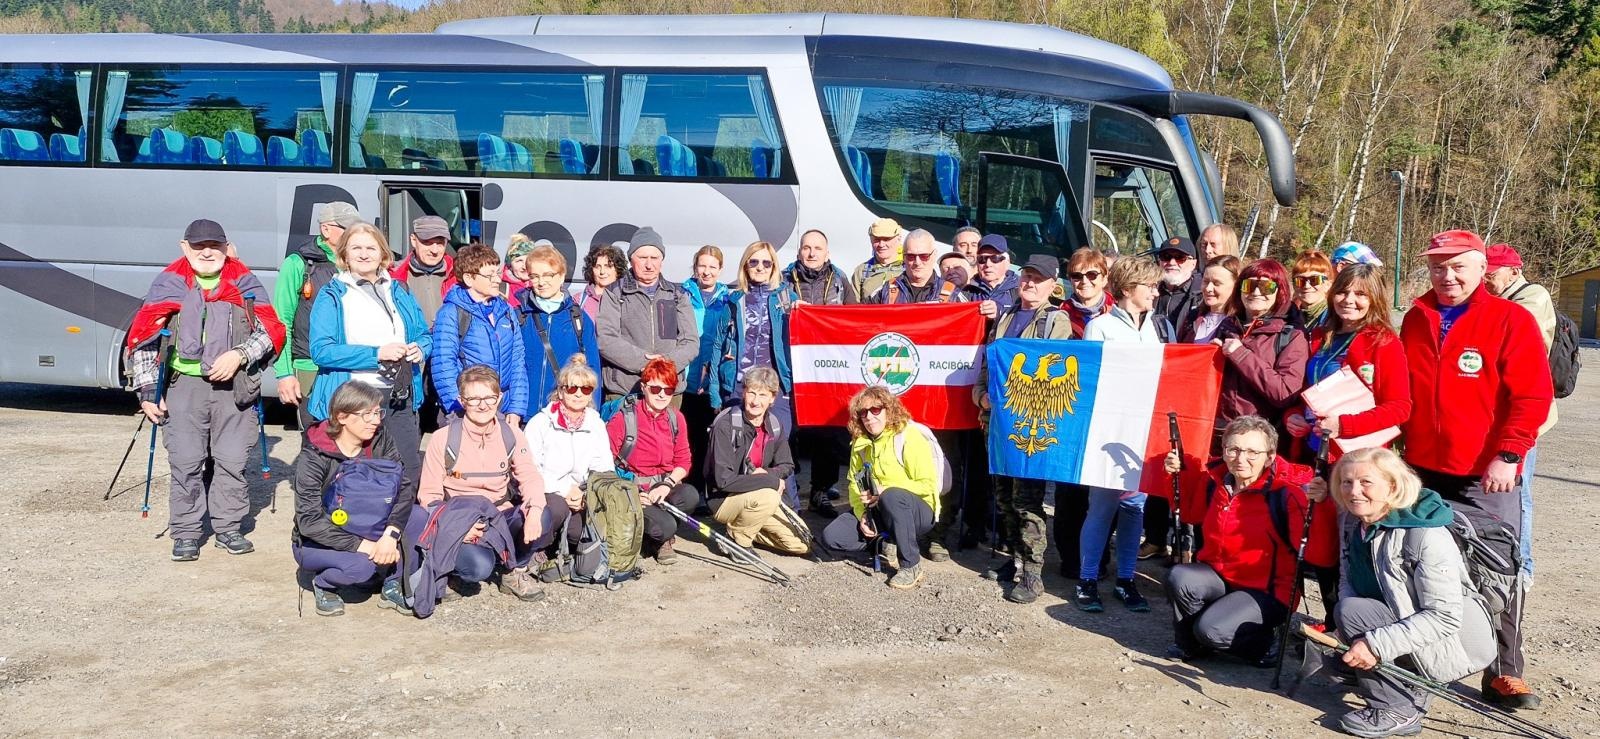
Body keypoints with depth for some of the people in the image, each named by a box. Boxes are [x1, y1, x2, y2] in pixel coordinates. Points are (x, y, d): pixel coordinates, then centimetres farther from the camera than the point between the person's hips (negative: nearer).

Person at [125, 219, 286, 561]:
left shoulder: (245, 283, 8)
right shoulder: (169, 284, 6)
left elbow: (272, 330, 4)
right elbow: (142, 338, 6)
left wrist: (239, 355, -12)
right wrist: (148, 390, 0)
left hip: (234, 386, 1)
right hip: (185, 384, 0)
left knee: (232, 461, 3)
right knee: (186, 462, -1)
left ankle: (228, 528, 17)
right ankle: (185, 533, 11)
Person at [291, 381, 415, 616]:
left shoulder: (381, 442, -9)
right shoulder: (313, 457, -20)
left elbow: (405, 488, -18)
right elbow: (309, 521, -25)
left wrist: (390, 535, -35)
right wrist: (360, 545, -32)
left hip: (366, 532, 4)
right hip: (316, 543, -4)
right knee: (360, 566, -35)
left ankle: (392, 586, -5)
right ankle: (323, 584, -1)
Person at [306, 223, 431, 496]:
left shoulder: (398, 292, 16)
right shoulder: (332, 296, 1)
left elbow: (424, 335, 20)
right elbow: (321, 350, -11)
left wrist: (419, 349, -5)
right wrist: (377, 354, -17)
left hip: (399, 400, 4)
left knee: (409, 478, 4)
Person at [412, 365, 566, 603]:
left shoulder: (511, 435, 2)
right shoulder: (443, 440, -6)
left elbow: (530, 477, -6)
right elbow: (429, 495, -5)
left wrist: (535, 509, -29)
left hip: (502, 519, 3)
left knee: (555, 507, -26)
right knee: (480, 566, -36)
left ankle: (515, 569, -3)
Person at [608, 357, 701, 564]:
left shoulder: (676, 418, 5)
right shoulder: (625, 417, -11)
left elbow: (683, 461, 6)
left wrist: (667, 485, -13)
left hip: (662, 486, 5)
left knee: (691, 496, -29)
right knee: (665, 526, -30)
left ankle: (662, 539, 1)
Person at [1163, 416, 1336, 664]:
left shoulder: (1286, 494, -19)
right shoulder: (1215, 479, -2)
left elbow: (1320, 556, -27)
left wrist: (1322, 505, -39)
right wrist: (1178, 475, 6)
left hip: (1267, 591, -5)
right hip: (1216, 577, 5)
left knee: (1212, 630, -28)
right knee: (1179, 578, -26)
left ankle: (1263, 644, 7)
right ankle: (1188, 643, 3)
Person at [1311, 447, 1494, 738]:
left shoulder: (1427, 536, -25)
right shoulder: (1354, 523, -2)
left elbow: (1445, 617, -27)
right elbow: (1347, 580, 1)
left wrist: (1376, 644, -33)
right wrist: (1358, 639, -19)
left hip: (1459, 638, -8)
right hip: (1407, 624, 8)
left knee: (1353, 612, -23)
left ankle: (1399, 710, -12)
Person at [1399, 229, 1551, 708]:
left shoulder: (1512, 319, -5)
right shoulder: (1416, 320, 10)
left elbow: (1533, 396, -9)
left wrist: (1507, 456, -16)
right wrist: (1398, 448, 11)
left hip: (1486, 475, -4)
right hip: (1423, 470, 5)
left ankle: (1505, 674, 9)